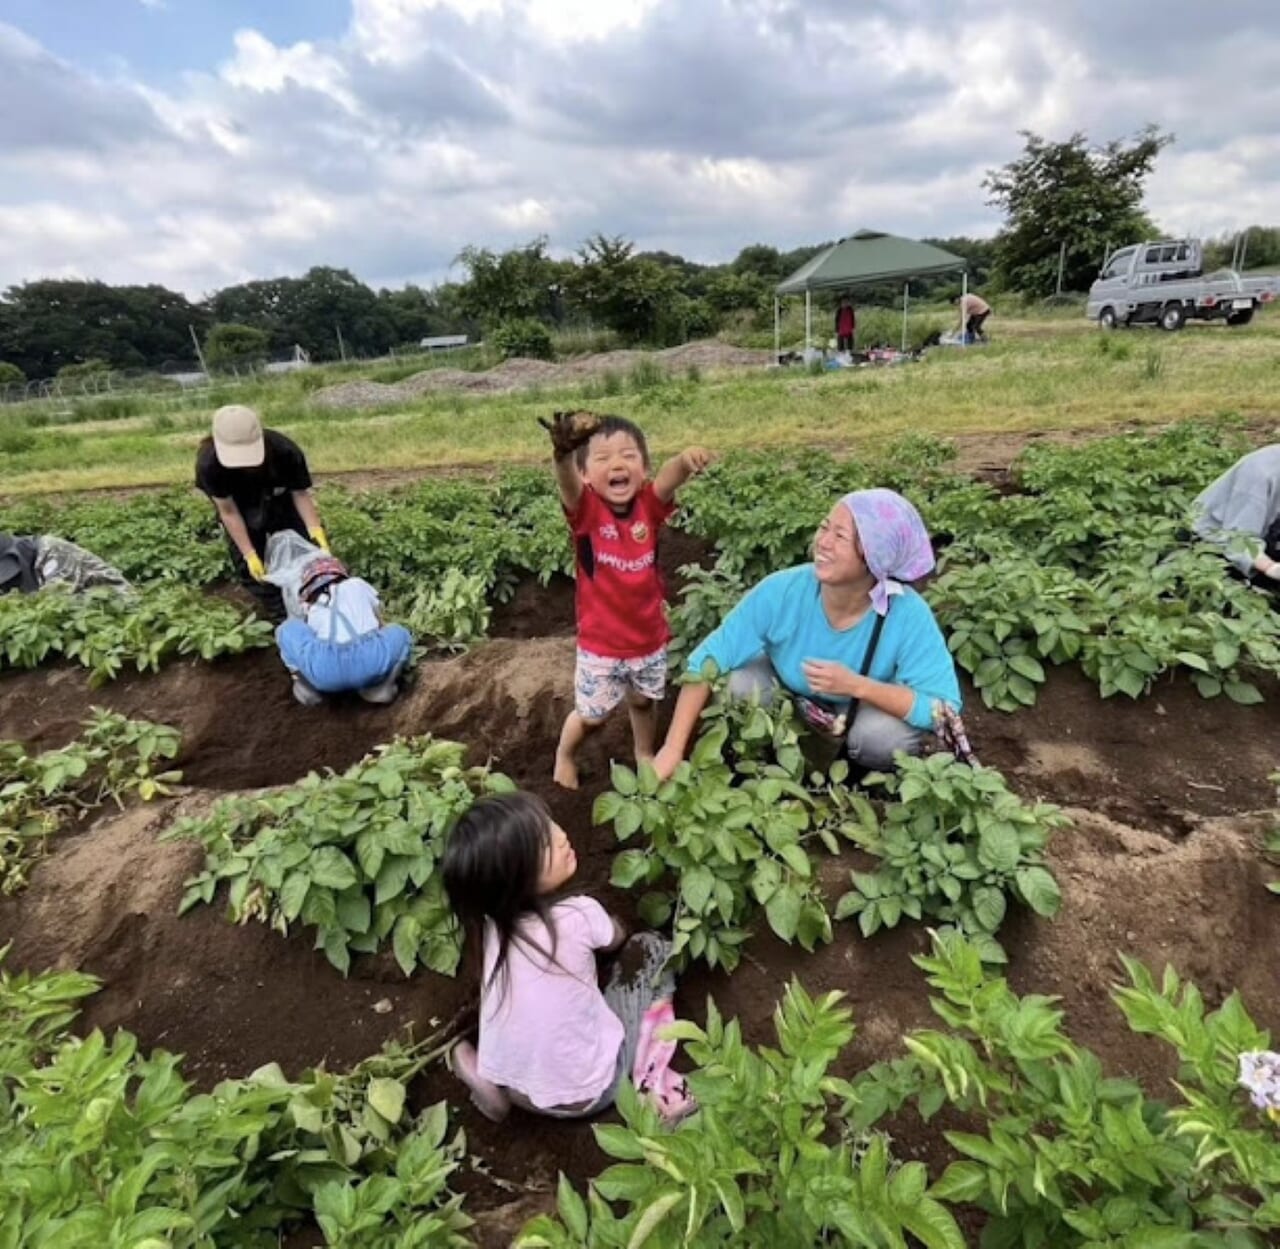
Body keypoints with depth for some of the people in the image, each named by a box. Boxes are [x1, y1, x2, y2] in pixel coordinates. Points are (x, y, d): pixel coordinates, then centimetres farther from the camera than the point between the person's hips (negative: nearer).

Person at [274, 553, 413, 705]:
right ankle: (380, 685, 12)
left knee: (287, 630, 29)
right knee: (399, 634, 32)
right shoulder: (357, 584, 32)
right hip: (371, 662, -1)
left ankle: (308, 687, 19)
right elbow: (379, 625, 41)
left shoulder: (313, 611, 33)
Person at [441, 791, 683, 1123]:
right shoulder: (579, 916, -25)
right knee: (649, 946, 4)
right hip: (584, 1093, -4)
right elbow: (615, 938, 3)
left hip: (513, 1084, 4)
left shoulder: (492, 921, -13)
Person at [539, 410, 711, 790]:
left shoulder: (649, 503, -12)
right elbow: (567, 482, -40)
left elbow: (669, 477, -33)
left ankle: (645, 754, 55)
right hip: (600, 642, -2)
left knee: (644, 701, 26)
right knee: (592, 714, 13)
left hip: (649, 636, 3)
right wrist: (563, 452, -64)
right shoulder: (586, 509, -18)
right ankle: (564, 755, 46)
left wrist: (685, 460, -57)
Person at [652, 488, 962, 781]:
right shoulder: (782, 591, -32)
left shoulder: (908, 616, -33)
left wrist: (857, 685, -42)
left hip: (871, 704, -1)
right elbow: (707, 661, -26)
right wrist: (672, 749, -29)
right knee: (739, 684, -27)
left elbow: (944, 709, -30)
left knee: (888, 735, -32)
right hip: (788, 693, 1)